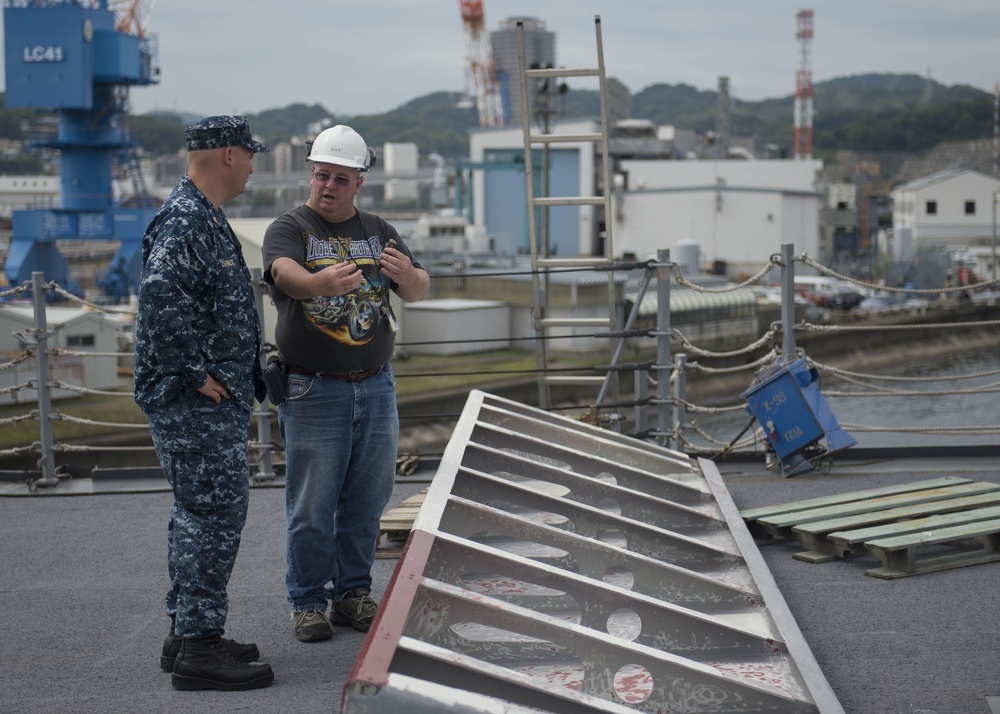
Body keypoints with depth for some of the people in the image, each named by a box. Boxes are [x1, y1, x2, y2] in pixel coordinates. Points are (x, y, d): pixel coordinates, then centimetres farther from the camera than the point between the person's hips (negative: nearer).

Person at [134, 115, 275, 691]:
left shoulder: (206, 219, 18)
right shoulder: (183, 223, -17)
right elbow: (163, 301, -31)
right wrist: (198, 375, -24)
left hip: (215, 401, 11)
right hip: (197, 404, -11)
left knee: (200, 514, 16)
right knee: (214, 515, -8)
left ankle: (187, 634, 25)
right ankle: (199, 648, -2)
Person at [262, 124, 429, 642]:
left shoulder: (378, 232, 12)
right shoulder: (289, 228, -2)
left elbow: (418, 291, 4)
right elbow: (285, 273, -23)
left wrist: (408, 274, -22)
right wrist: (323, 281, -46)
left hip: (376, 387, 4)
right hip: (313, 390, -4)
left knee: (367, 499, 9)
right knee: (312, 505, -1)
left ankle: (353, 591, 21)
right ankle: (308, 601, 10)